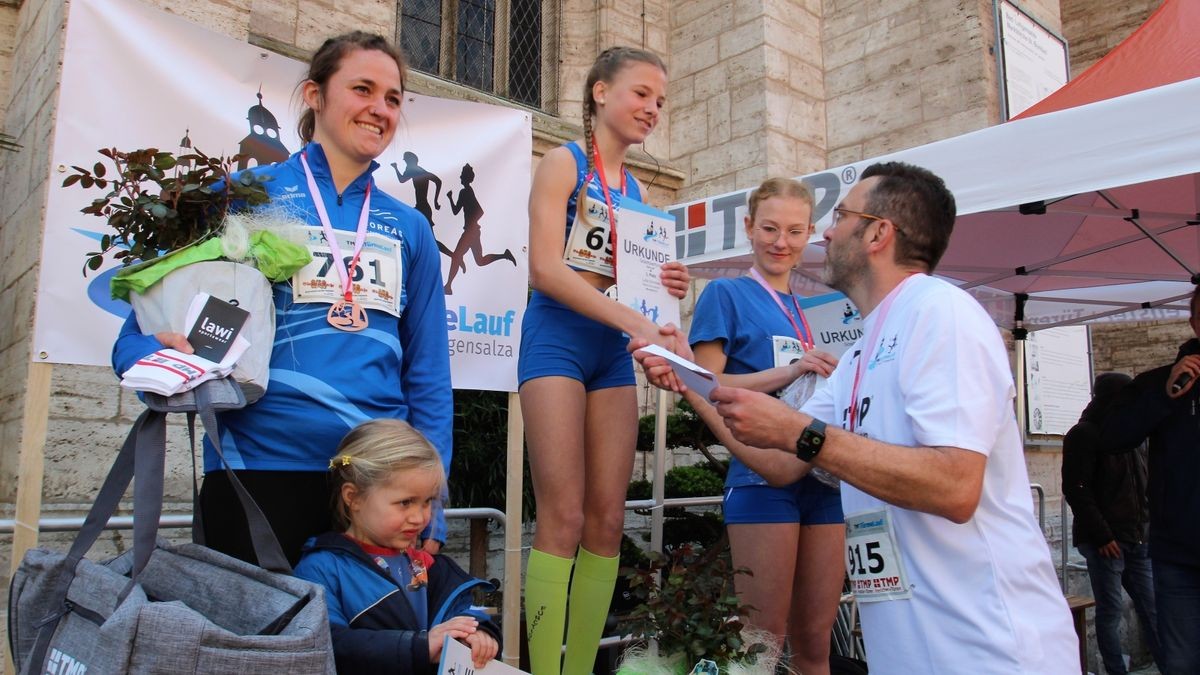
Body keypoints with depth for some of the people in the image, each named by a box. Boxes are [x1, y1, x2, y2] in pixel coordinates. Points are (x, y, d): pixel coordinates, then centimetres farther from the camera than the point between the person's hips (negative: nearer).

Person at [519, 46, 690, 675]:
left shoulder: (636, 189, 18)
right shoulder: (564, 162, 0)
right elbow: (545, 268, -13)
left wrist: (665, 289, -1)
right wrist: (637, 322, -22)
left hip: (614, 350, 6)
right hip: (558, 339, -6)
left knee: (607, 523, 3)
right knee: (563, 520, -10)